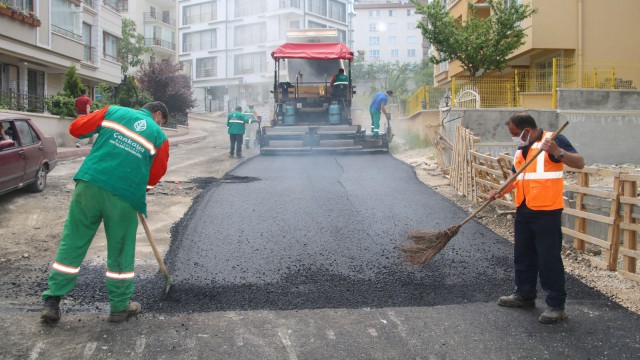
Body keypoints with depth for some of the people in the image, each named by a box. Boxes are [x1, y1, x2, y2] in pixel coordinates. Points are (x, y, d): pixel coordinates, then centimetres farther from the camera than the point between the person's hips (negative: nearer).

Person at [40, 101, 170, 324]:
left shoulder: (114, 112, 13)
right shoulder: (159, 136, 10)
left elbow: (75, 129, 12)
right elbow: (154, 176, 12)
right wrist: (139, 197, 28)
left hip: (89, 184, 2)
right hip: (125, 196, -2)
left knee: (72, 243, 11)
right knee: (121, 252, 12)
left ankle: (52, 302, 15)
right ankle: (120, 306, 24)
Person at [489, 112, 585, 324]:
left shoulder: (553, 139, -10)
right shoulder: (521, 148, 14)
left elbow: (579, 163, -17)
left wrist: (557, 151, -34)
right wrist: (500, 192, 5)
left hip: (547, 212, -8)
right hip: (524, 211, 9)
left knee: (549, 259, -4)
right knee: (523, 255, 17)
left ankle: (556, 305, 5)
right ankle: (525, 295, 32)